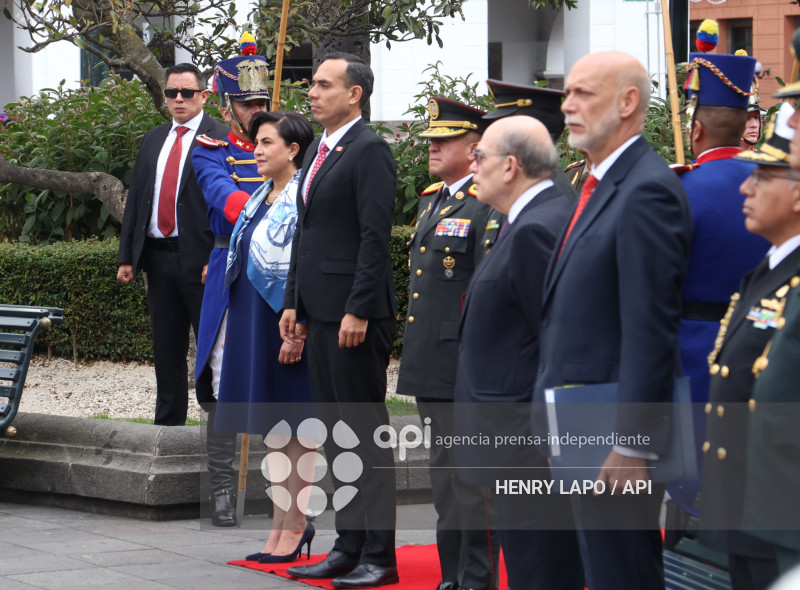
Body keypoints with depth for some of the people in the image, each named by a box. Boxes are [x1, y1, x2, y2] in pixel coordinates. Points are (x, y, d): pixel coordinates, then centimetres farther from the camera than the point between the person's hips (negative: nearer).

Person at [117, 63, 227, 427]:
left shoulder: (221, 138, -4)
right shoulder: (152, 141, 16)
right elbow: (135, 199, 16)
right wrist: (126, 257, 9)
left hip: (200, 258, -6)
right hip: (158, 257, 6)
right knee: (167, 349, 11)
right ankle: (169, 422, 18)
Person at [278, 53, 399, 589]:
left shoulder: (370, 151, -11)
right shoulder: (318, 151, 17)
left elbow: (375, 237, -17)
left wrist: (358, 311, -21)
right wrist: (294, 302, 17)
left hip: (355, 315, -9)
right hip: (321, 313, 9)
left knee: (367, 433, -5)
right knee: (336, 434, 12)